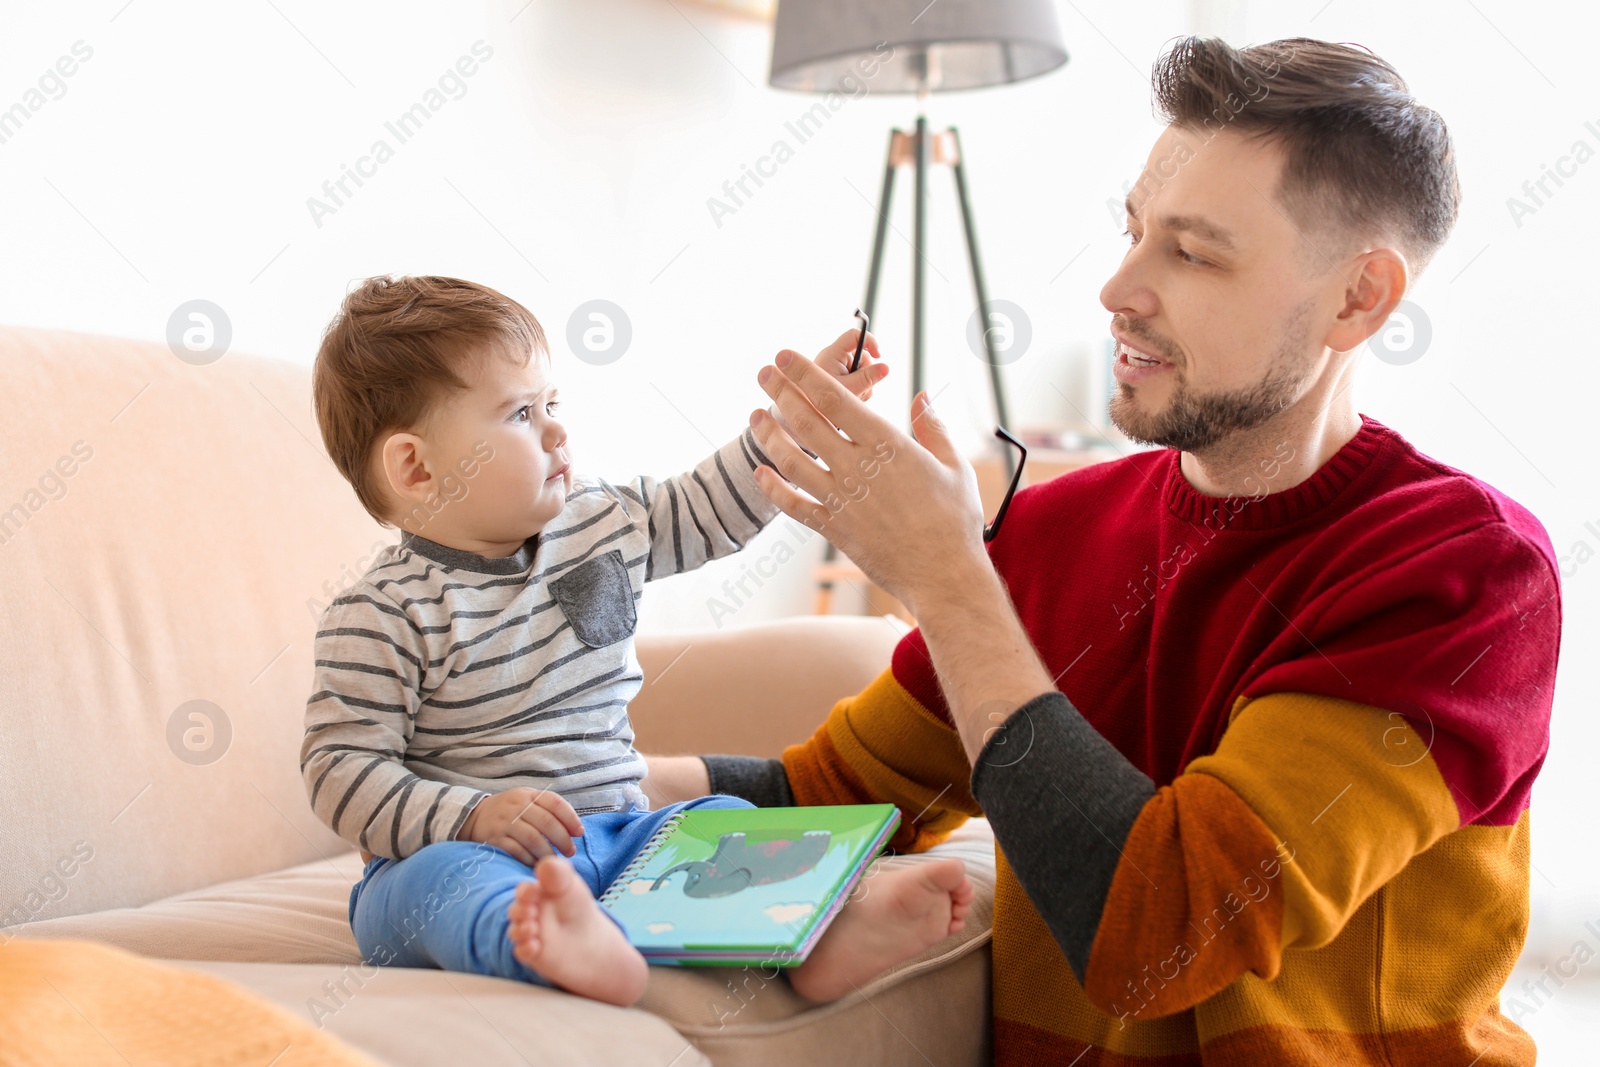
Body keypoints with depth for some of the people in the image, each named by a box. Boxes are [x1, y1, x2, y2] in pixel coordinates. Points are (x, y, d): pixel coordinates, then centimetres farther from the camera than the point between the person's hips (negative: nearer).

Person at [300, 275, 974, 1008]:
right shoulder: (384, 617, -12)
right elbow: (340, 769, -13)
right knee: (437, 877, -36)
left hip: (612, 836, 7)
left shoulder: (601, 523, 7)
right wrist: (472, 818, -27)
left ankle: (822, 940, -37)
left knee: (722, 819, -12)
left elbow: (705, 510, 22)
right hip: (457, 852, -6)